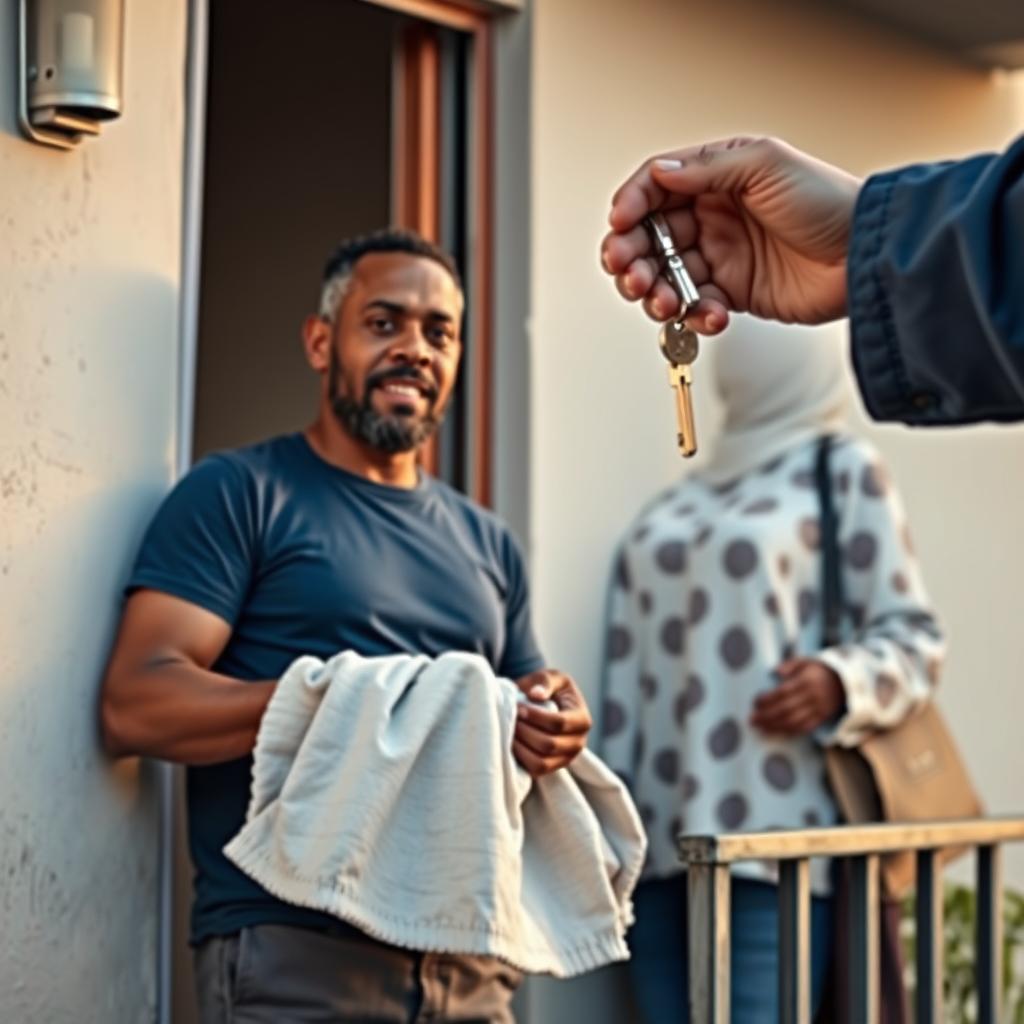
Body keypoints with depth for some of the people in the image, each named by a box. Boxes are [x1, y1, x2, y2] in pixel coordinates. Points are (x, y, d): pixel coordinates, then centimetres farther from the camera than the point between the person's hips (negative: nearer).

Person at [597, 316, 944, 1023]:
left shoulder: (844, 471, 7)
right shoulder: (675, 506, 21)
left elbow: (913, 634, 2)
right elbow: (629, 680, 17)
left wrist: (840, 684, -18)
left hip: (770, 833, -5)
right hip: (662, 835, 5)